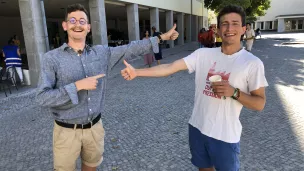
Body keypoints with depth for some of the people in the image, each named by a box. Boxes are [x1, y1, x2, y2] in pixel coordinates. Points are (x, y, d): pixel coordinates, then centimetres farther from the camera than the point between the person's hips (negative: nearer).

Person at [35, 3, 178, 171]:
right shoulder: (51, 58, -11)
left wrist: (161, 37, 1)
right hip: (67, 131, -3)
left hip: (95, 127, 3)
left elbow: (130, 49, 1)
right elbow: (42, 97, -17)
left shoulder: (101, 52, -1)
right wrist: (78, 86, -25)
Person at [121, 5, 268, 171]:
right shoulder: (203, 54, -4)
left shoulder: (252, 63, -11)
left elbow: (259, 104, -8)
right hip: (197, 127, 3)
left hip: (225, 135, -3)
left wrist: (234, 92, -26)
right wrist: (137, 72, -17)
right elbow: (170, 67, -9)